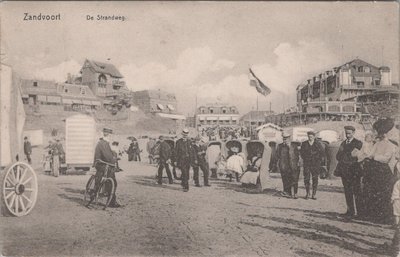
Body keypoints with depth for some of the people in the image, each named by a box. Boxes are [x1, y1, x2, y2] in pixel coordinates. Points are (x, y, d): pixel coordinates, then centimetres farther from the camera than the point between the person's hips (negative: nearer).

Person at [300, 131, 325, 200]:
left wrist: (318, 160, 3)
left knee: (315, 179, -1)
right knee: (306, 178, -3)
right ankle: (307, 193, 9)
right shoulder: (304, 144, 6)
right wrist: (304, 159, 5)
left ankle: (314, 195, 5)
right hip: (306, 164, 0)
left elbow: (322, 153, 10)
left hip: (315, 164, 0)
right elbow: (301, 152, 13)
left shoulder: (317, 144, 4)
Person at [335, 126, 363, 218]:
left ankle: (360, 211, 1)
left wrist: (343, 154, -7)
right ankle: (350, 211, 12)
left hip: (354, 171, -5)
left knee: (357, 191, -4)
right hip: (344, 171, 5)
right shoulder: (343, 143, 17)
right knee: (348, 192, 7)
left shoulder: (358, 143, -1)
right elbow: (338, 156, 10)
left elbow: (355, 155, -10)